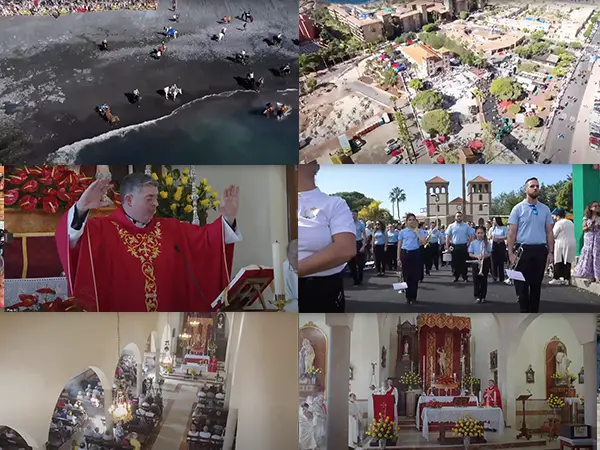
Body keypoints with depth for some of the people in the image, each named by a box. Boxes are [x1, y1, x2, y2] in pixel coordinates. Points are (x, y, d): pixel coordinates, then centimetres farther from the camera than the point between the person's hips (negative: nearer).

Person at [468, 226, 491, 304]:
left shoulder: (486, 243, 3)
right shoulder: (473, 243, 1)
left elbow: (489, 253, 3)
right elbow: (470, 254, 0)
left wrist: (485, 256, -17)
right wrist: (476, 256, -18)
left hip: (485, 262, 1)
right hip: (476, 262, -1)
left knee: (484, 280, 5)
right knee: (476, 280, -1)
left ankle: (483, 296, 13)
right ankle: (477, 296, 6)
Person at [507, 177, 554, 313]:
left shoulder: (545, 209, 8)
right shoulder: (518, 208, -1)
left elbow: (549, 232, 9)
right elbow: (512, 232, -3)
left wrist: (551, 252, 3)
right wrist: (511, 252, -9)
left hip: (540, 250, 3)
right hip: (523, 249, -3)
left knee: (537, 283, 10)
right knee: (522, 283, 0)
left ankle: (534, 311, 18)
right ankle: (524, 311, 8)